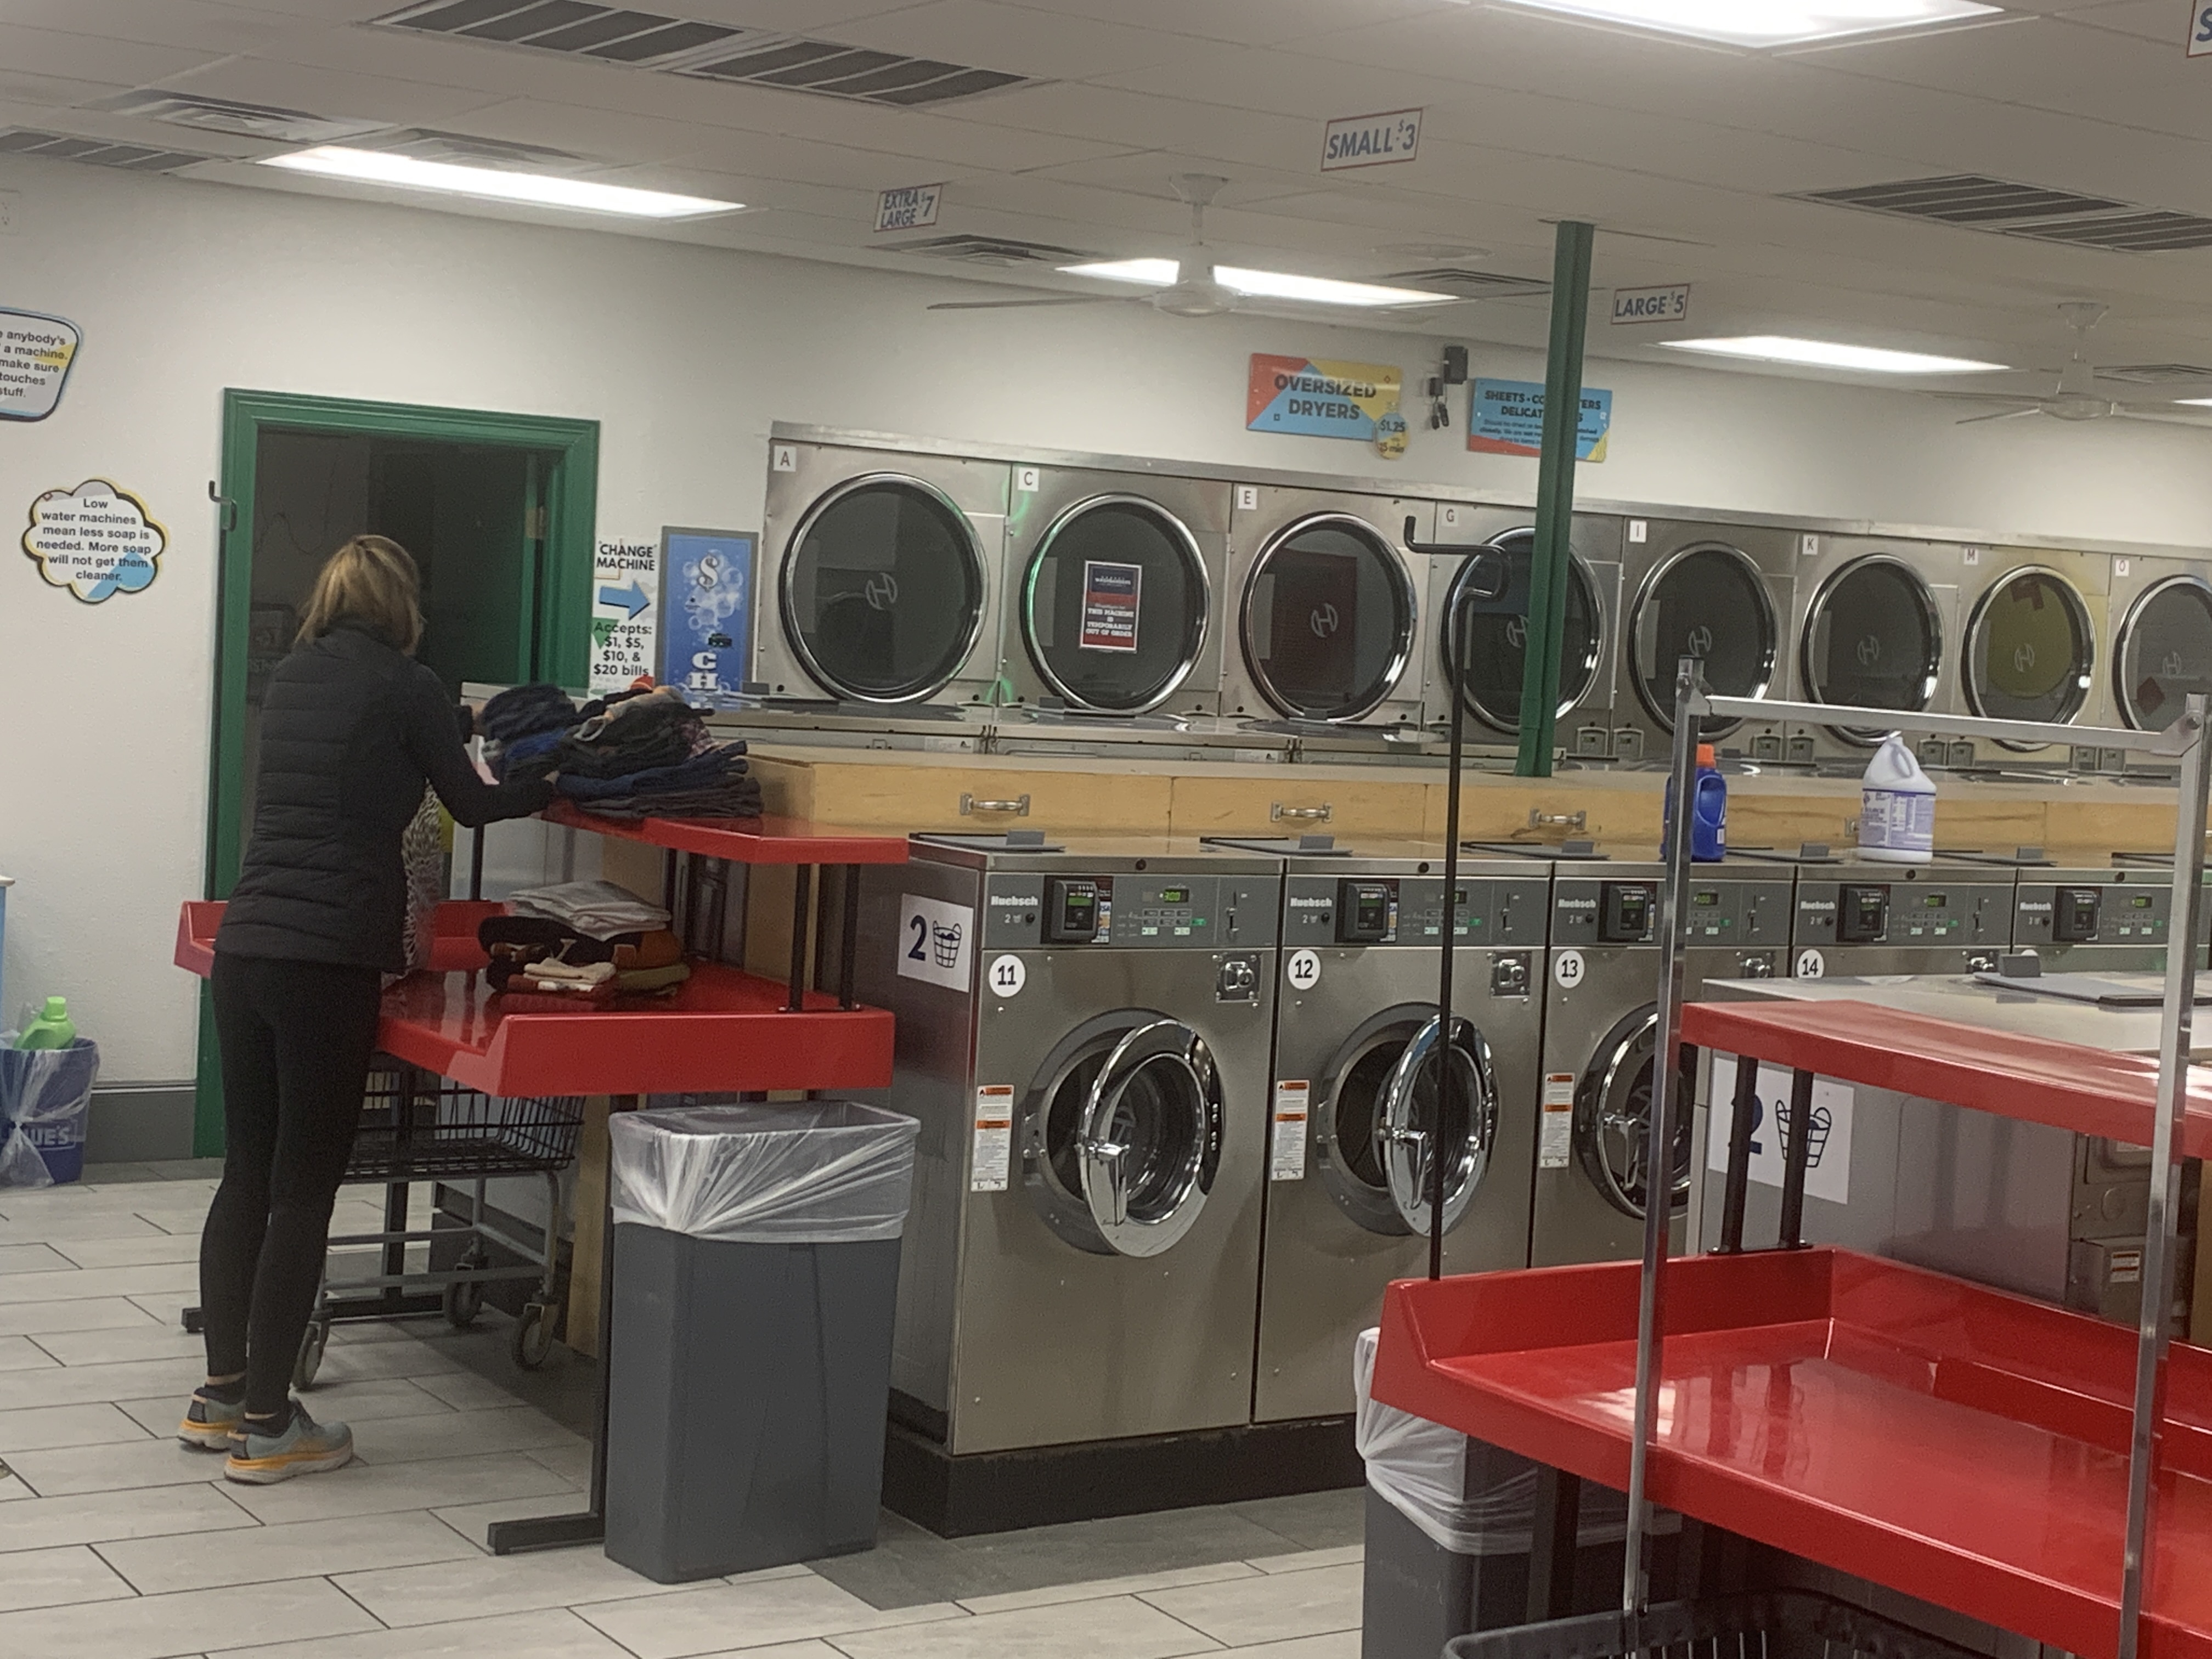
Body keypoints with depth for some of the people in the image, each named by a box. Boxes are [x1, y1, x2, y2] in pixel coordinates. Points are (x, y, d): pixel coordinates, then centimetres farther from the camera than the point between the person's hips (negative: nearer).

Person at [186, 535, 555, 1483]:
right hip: (330, 960, -7)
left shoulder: (289, 680, 16)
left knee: (247, 1178, 15)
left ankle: (222, 1396, 24)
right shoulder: (404, 687, -3)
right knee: (303, 1193, -1)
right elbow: (471, 805, 8)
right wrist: (554, 784, 23)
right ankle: (265, 1426, 4)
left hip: (245, 946, 7)